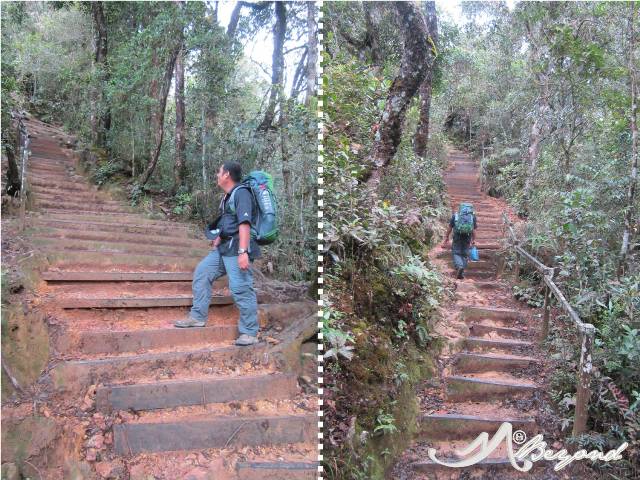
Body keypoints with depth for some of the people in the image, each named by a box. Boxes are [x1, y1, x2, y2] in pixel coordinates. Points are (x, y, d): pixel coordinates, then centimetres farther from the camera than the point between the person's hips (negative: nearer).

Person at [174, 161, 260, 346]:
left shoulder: (241, 193, -13)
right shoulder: (228, 196, 19)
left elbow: (244, 224, -24)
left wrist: (243, 252, -31)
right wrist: (219, 239, 35)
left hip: (238, 248, -10)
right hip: (224, 248, 11)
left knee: (241, 288, -12)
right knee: (201, 273, 10)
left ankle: (249, 333, -4)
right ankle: (198, 316, 17)